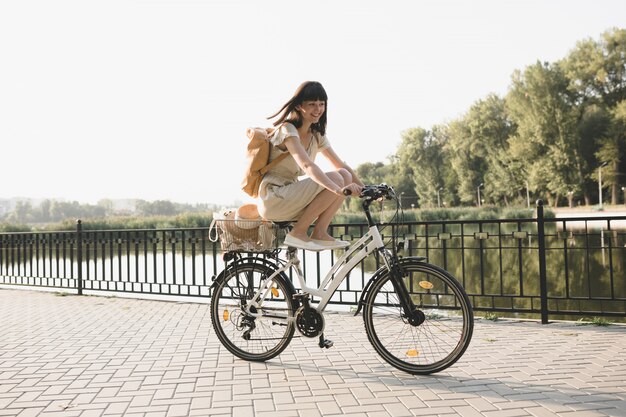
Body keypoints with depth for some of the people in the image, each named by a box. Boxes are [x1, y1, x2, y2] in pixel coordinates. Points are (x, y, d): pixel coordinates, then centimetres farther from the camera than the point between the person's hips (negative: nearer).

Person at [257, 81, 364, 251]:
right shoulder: (287, 130, -16)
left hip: (291, 195, 8)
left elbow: (342, 166, 8)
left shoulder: (317, 135, 10)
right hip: (273, 199, -8)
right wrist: (338, 189, -45)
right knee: (335, 179, -23)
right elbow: (307, 165, -32)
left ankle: (320, 234, -8)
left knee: (345, 175, -9)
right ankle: (298, 233, -14)